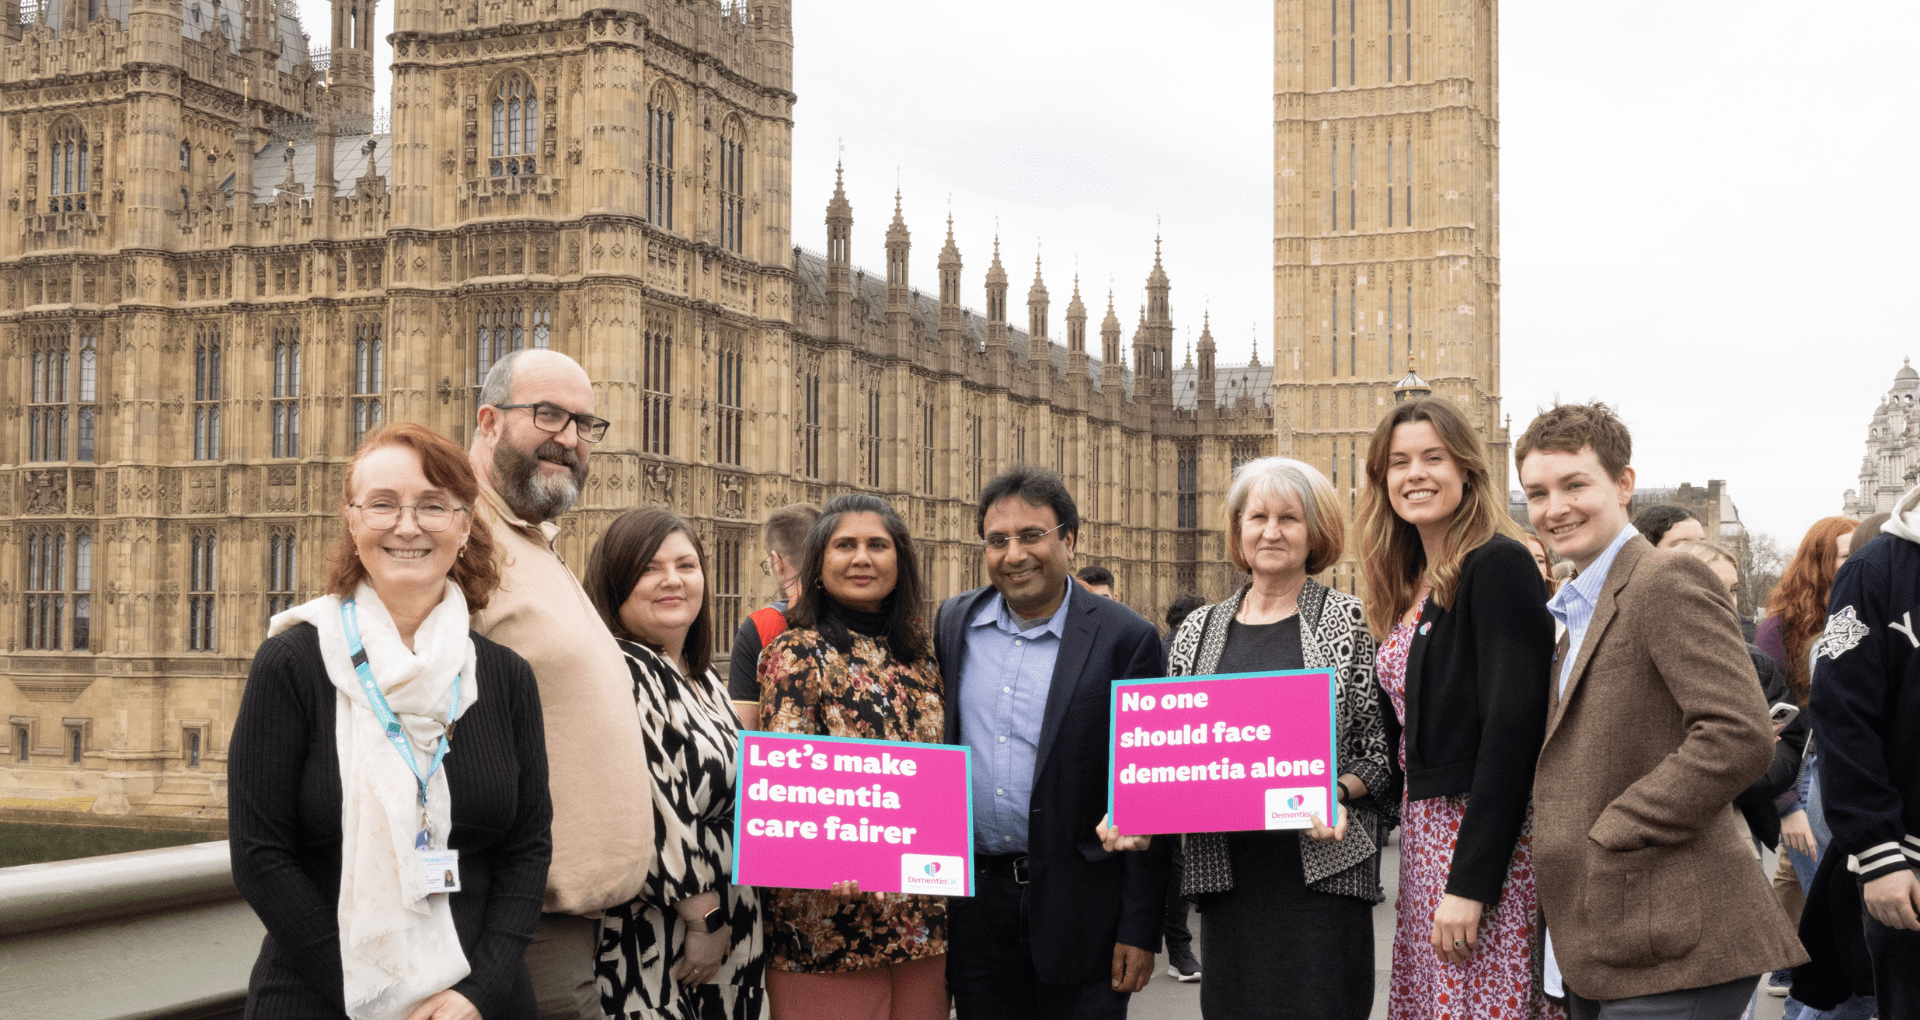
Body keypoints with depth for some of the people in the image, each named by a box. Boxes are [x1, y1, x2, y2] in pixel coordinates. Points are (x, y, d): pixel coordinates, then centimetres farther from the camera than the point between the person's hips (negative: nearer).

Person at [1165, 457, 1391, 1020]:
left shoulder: (1351, 621, 1)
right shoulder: (1200, 629, 12)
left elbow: (1381, 749, 1)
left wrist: (1336, 794, -17)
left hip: (1321, 867, -3)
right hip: (1226, 869, 3)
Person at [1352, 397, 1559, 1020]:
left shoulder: (1498, 565, -11)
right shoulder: (1408, 586, 14)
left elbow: (1512, 729, -18)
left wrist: (1470, 884, -20)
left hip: (1488, 835, -8)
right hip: (1423, 837, 8)